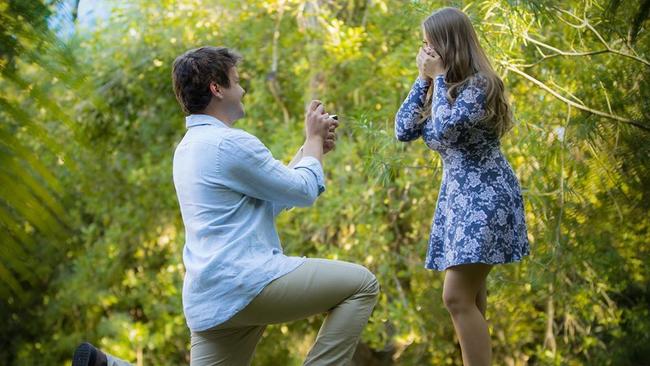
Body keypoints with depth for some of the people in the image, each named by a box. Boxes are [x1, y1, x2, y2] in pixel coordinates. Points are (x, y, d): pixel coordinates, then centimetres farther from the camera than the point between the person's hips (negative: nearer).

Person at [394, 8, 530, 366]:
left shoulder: (479, 84, -14)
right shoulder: (443, 87, 11)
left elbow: (444, 131, -26)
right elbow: (403, 131, 4)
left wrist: (438, 77, -16)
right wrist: (423, 79, 0)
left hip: (486, 196, -9)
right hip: (458, 195, 9)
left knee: (457, 297, -15)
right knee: (470, 296, 14)